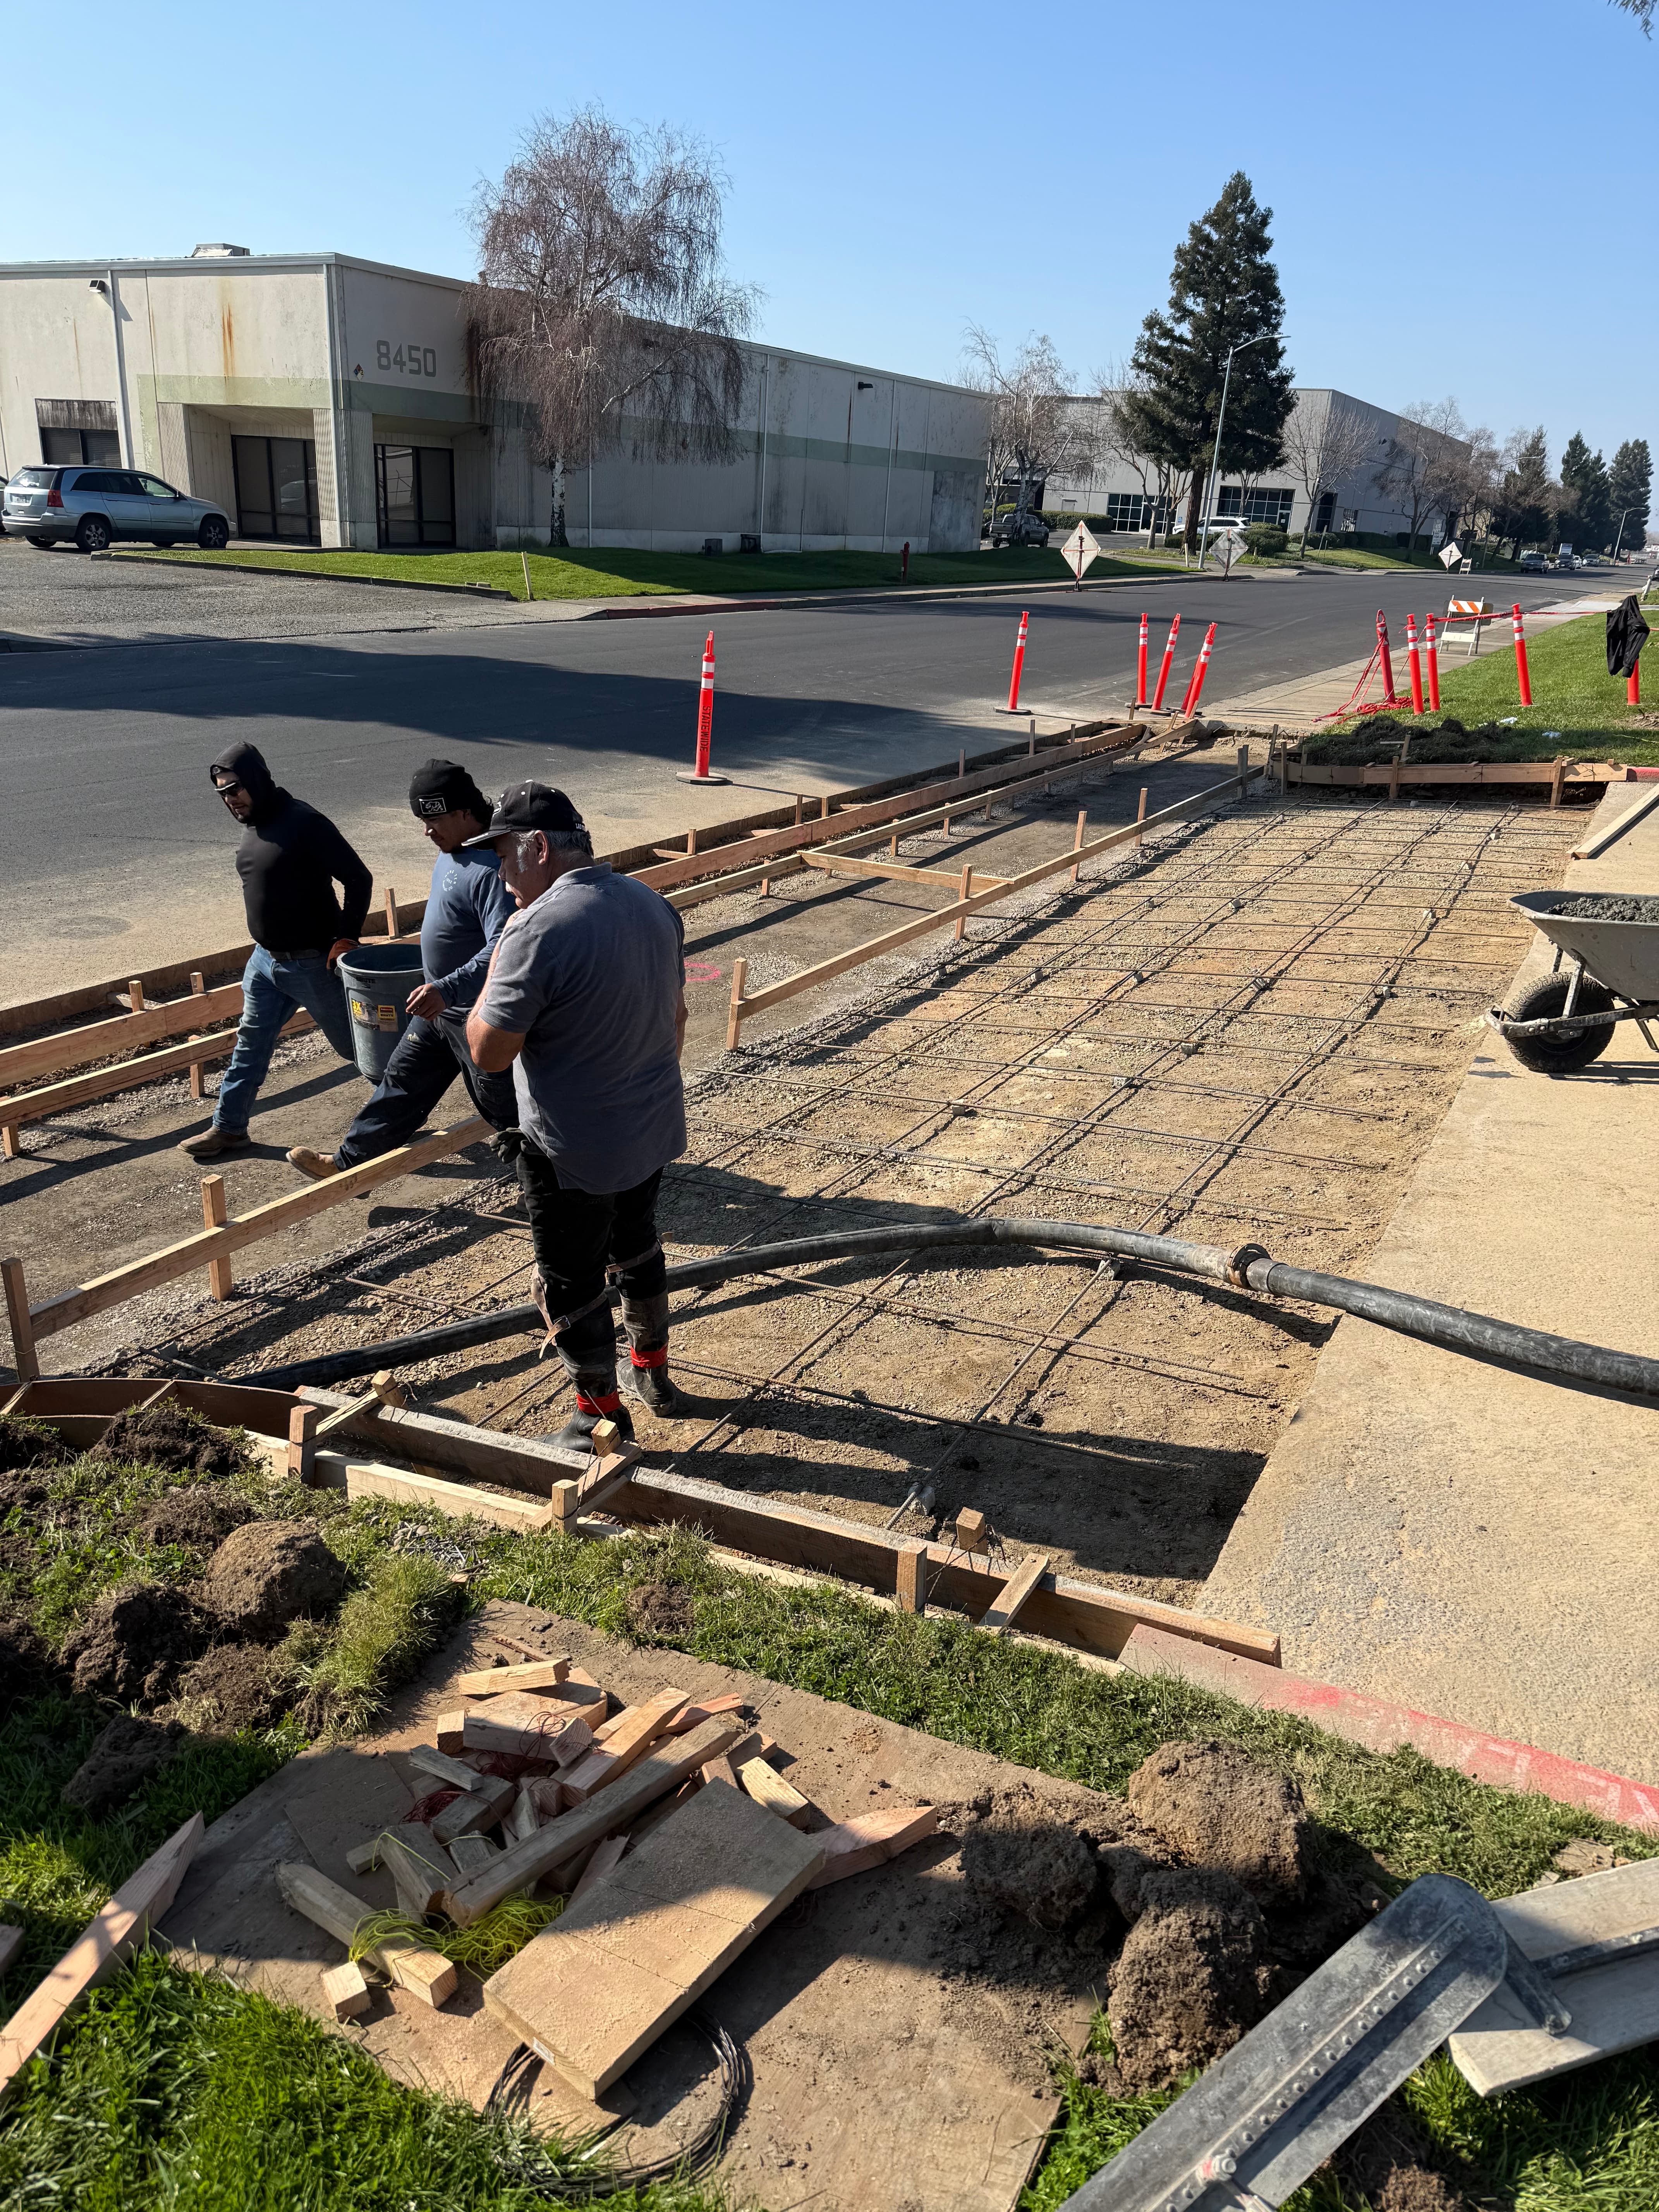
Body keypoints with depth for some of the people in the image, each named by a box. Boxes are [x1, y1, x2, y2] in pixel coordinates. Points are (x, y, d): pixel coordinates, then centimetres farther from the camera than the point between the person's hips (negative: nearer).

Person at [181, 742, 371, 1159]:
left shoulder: (304, 823, -20)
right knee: (250, 1043, 13)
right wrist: (265, 946, 18)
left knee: (353, 1043, 6)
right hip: (265, 959, 8)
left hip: (313, 963, -8)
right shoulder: (252, 825, 7)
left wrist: (345, 939, -24)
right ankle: (228, 1127, 24)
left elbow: (359, 879, -20)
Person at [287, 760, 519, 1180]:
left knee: (503, 1105, 4)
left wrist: (449, 988, -43)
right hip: (441, 1005, 10)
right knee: (402, 1083, 18)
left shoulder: (492, 868, -27)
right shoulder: (450, 852, 6)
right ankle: (348, 1160, 30)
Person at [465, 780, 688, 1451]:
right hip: (654, 1130, 8)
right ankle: (653, 1373, 46)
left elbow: (488, 1051, -23)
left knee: (571, 1282, 11)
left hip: (574, 1153, -8)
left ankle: (602, 1414, 28)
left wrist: (499, 958, -12)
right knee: (637, 1244, 28)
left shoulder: (538, 930, -26)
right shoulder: (654, 906, -1)